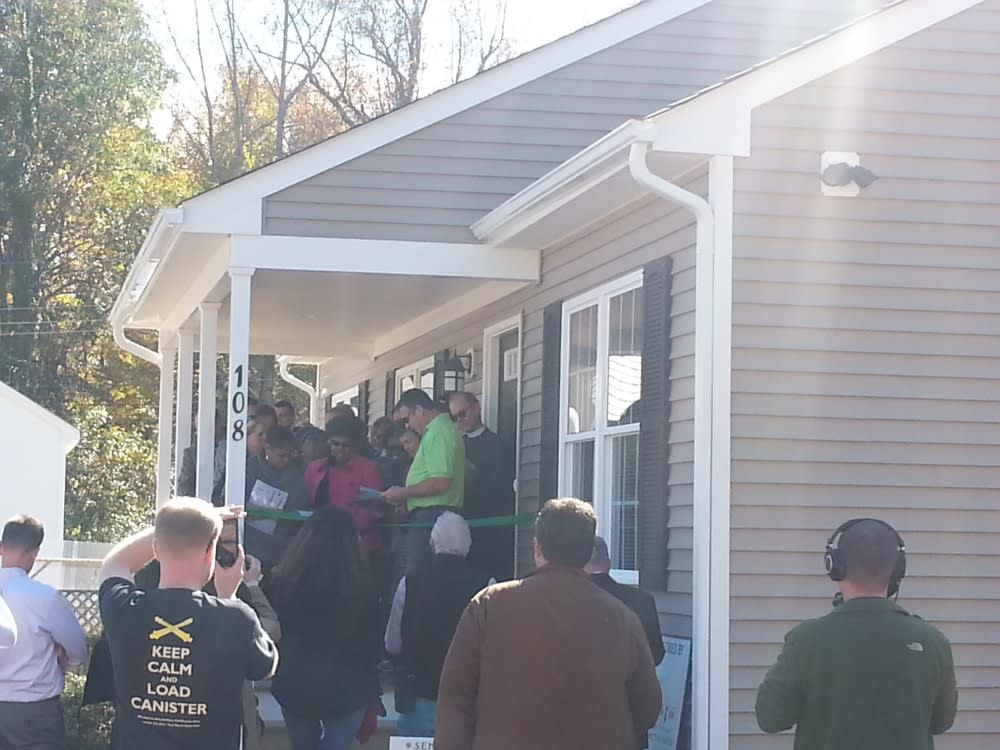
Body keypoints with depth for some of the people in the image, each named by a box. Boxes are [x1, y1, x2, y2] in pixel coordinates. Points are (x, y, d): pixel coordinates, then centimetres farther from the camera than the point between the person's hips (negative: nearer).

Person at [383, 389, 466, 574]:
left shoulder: (437, 432, -12)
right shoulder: (446, 428, 20)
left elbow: (440, 483, -21)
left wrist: (403, 493, -11)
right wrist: (406, 499, 17)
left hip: (430, 516, -11)